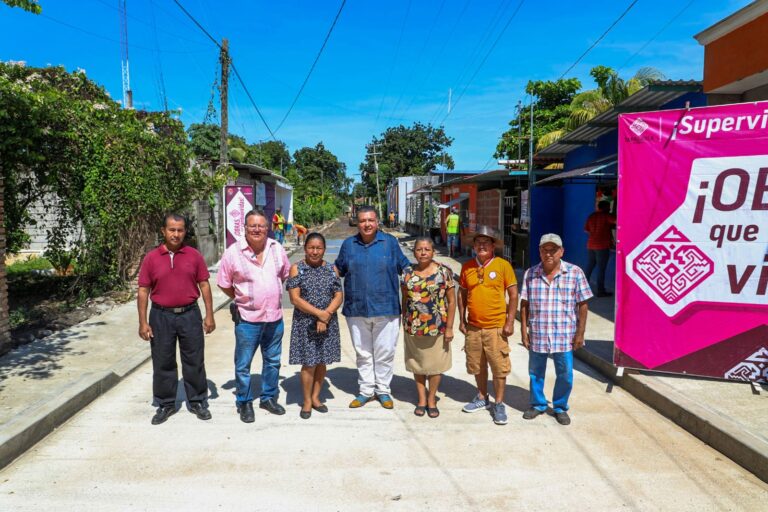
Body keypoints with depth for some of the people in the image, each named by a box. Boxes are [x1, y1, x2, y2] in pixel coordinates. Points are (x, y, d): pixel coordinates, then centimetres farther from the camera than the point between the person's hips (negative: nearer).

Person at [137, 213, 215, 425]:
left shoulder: (194, 255, 0)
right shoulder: (151, 258, -2)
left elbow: (204, 285, 3)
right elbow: (143, 291, 0)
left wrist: (209, 315, -1)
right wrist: (143, 322, -3)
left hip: (190, 314, 0)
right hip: (161, 316, 0)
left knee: (194, 361, 9)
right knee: (163, 363, 10)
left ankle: (197, 401, 24)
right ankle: (165, 404, 26)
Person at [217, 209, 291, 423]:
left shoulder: (277, 249, 0)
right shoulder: (233, 252, -10)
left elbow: (286, 275, 14)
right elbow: (224, 284, 0)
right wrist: (242, 299, 3)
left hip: (275, 317, 4)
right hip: (247, 318, -3)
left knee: (273, 361, 16)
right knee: (243, 364, 6)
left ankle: (269, 398, 34)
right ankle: (244, 403, 26)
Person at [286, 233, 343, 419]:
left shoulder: (332, 269, 4)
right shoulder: (297, 269, -4)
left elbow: (338, 297, 0)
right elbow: (295, 299, -11)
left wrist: (326, 315, -16)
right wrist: (319, 313, -17)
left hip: (328, 323, 3)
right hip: (305, 324, -3)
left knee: (322, 362, 11)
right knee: (309, 363, 1)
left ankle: (315, 397, 28)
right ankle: (307, 401, 19)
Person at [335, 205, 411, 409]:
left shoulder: (390, 242, 1)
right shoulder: (348, 244, 6)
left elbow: (404, 266, 9)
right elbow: (338, 270, 16)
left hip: (385, 308, -2)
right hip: (356, 309, 2)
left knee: (384, 352, 7)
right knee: (363, 353, 13)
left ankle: (383, 390, 24)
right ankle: (366, 390, 27)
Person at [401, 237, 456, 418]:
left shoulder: (444, 272, -6)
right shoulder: (409, 274, 3)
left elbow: (451, 301, -5)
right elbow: (405, 301, 10)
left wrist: (449, 327, -8)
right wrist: (404, 324, 9)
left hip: (436, 327, -3)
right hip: (413, 327, 3)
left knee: (435, 365, 8)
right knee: (417, 364, 12)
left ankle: (431, 400, 26)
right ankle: (421, 399, 28)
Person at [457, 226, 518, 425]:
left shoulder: (503, 265, -7)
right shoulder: (467, 267, 2)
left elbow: (513, 294, -4)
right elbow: (462, 293, 10)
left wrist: (510, 321, -8)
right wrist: (462, 320, 6)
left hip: (496, 327, -3)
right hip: (473, 326, 4)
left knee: (499, 366, 5)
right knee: (477, 365, 16)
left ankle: (499, 404, 21)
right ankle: (482, 398, 35)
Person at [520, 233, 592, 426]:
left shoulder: (575, 273, -5)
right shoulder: (530, 274, 0)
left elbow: (582, 305, -2)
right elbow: (524, 304, 4)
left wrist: (580, 333, -4)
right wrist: (524, 331, 1)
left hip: (564, 336, -1)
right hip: (537, 335, 2)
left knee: (565, 374, 10)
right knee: (535, 372, 15)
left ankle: (560, 407, 32)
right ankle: (538, 404, 35)